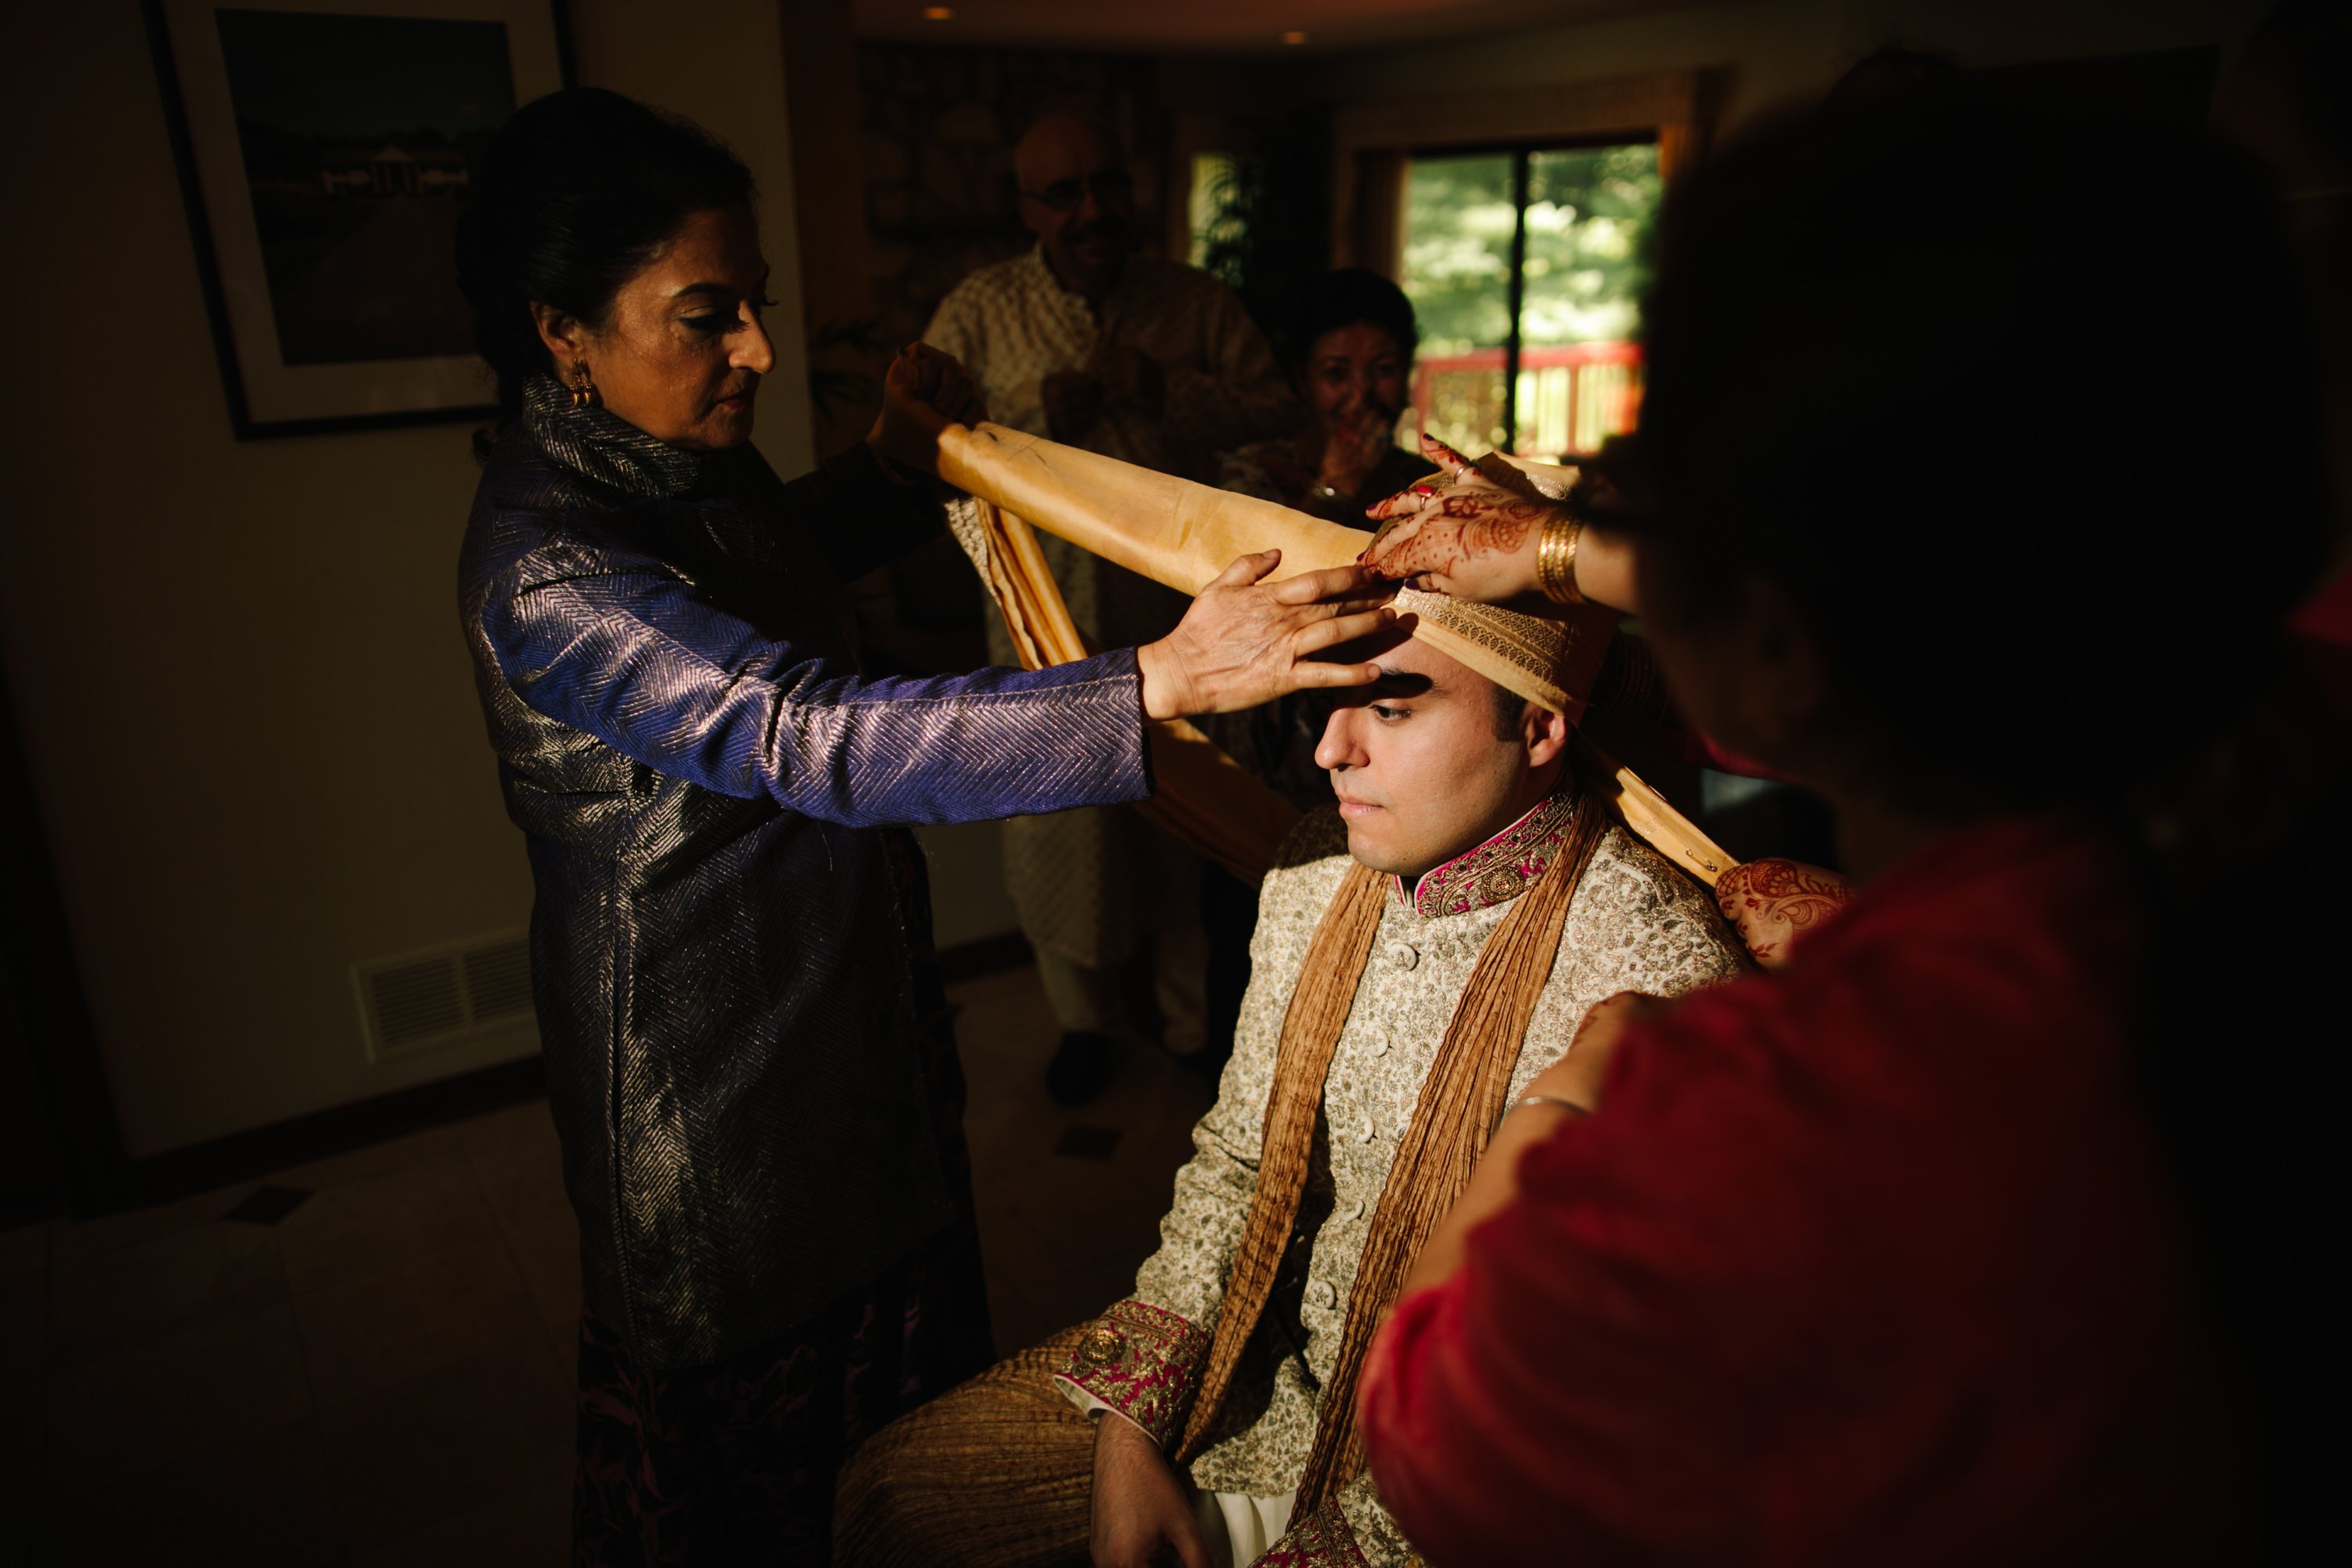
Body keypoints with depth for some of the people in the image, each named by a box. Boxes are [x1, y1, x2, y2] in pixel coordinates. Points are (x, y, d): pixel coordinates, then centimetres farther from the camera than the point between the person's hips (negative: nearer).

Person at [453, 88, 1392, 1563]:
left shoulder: (680, 453, -2)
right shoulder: (546, 572, -30)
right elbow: (820, 740, -40)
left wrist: (898, 463, 2)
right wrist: (1162, 681, -47)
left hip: (851, 993, 9)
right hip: (711, 1068, -8)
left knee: (899, 1319, 26)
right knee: (750, 1403, 15)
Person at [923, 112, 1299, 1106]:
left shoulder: (1195, 302, 4)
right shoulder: (980, 310, 0)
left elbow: (1273, 404, 0)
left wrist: (1170, 390, -14)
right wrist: (1037, 416, -18)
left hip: (1178, 607, 1)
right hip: (1048, 609, 0)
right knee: (1059, 826, 8)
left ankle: (1194, 1013, 32)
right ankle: (1087, 1014, 31)